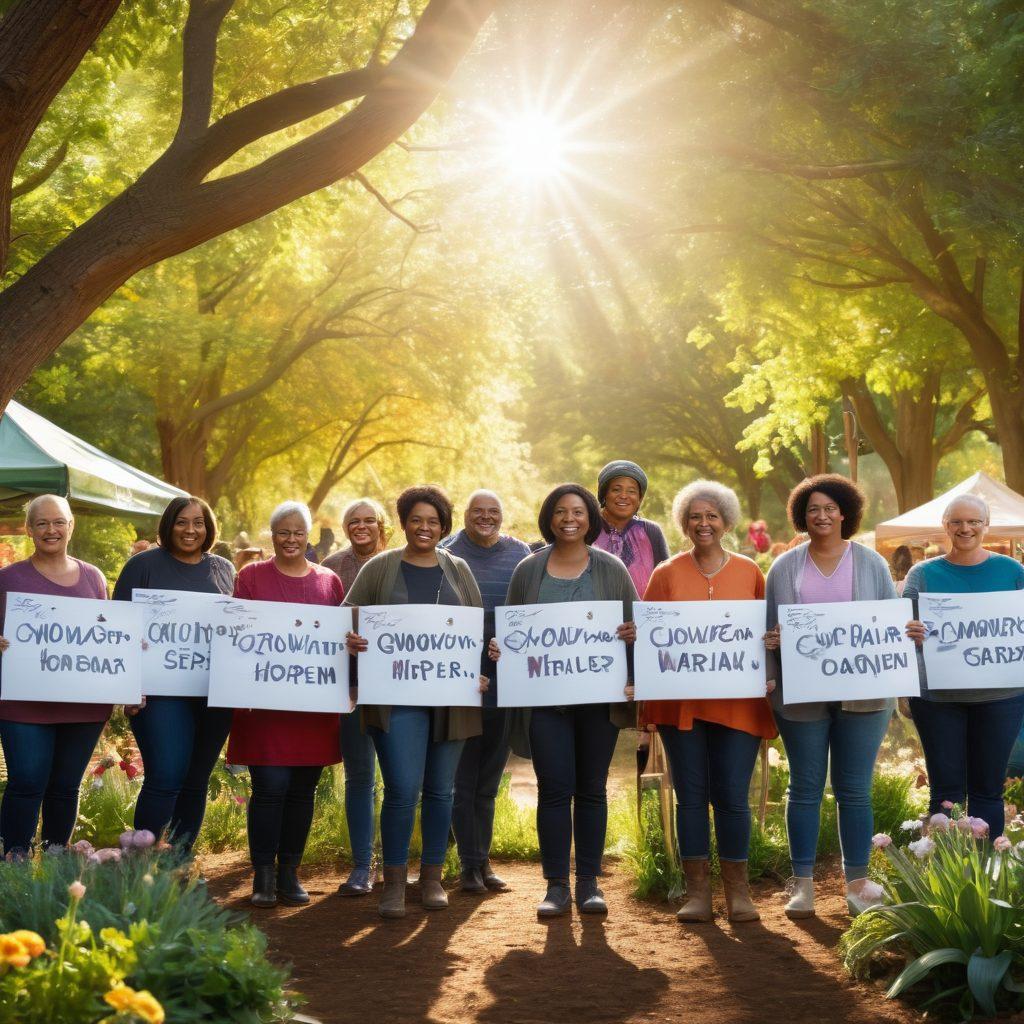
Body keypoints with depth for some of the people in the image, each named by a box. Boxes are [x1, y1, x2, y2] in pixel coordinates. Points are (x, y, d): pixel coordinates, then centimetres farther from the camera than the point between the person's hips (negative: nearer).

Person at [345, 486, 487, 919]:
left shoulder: (458, 571, 12)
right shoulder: (379, 568, 5)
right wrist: (352, 640, -17)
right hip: (397, 696, -3)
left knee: (440, 789, 9)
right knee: (402, 789, -11)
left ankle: (432, 877, 22)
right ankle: (394, 882, 1)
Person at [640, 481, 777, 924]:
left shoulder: (749, 572, 8)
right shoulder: (668, 573, 7)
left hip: (737, 701, 0)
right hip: (680, 701, 1)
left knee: (732, 796, -1)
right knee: (690, 795, 4)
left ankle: (738, 892, 11)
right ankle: (697, 891, 12)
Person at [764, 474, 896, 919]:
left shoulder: (871, 563, 7)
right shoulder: (785, 568, 7)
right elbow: (769, 628, 8)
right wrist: (771, 676, -7)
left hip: (860, 694, 0)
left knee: (854, 791, 4)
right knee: (805, 789, 5)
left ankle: (857, 885, 13)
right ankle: (802, 883, 13)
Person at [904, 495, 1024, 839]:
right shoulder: (924, 573, 3)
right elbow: (904, 627, 2)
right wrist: (909, 633, -21)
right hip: (938, 694, 0)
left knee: (988, 789, 7)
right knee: (946, 790, 3)